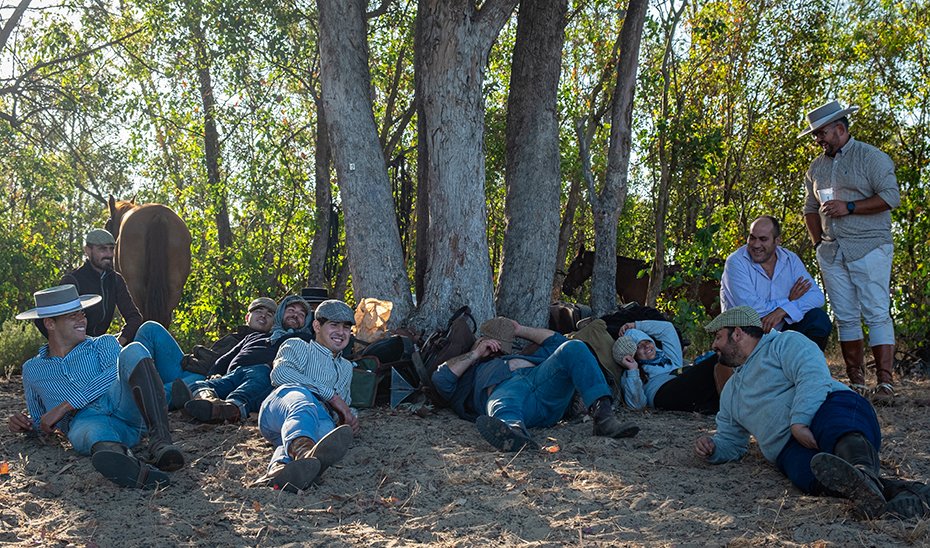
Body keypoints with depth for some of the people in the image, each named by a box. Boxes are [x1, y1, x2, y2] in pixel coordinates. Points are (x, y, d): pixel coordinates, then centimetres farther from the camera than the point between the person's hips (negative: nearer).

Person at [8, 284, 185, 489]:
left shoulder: (103, 344, 23)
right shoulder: (32, 370, 29)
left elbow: (114, 375, 1)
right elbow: (39, 421, 38)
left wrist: (64, 406, -6)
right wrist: (26, 425, 13)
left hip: (123, 407, 1)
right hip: (85, 421, -1)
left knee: (134, 351, -27)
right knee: (92, 433, -39)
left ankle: (160, 440, -43)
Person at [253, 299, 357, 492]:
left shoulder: (346, 368, 43)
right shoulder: (298, 346, 26)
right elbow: (280, 372, 4)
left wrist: (351, 417, 15)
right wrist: (331, 395, -4)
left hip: (321, 418, 3)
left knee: (326, 430, -40)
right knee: (299, 394, -43)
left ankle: (279, 469, -71)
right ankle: (302, 450, -77)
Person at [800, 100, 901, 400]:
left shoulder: (871, 157, -2)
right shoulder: (817, 166, 17)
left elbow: (891, 197, -11)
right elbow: (810, 208, 24)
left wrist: (849, 207, -15)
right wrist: (818, 242, 12)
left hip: (869, 248, -6)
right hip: (832, 252, 6)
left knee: (877, 314, -9)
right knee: (845, 317, 6)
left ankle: (885, 382, -8)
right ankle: (855, 381, 12)